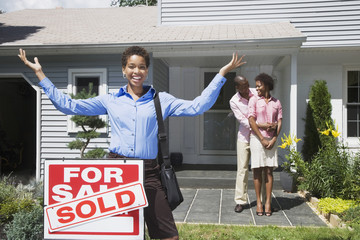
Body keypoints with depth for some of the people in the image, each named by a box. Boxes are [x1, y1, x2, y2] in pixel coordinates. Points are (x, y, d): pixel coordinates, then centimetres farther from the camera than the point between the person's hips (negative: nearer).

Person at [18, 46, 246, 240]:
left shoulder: (161, 100, 9)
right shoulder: (110, 100, 11)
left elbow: (197, 106, 1)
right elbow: (68, 105, 11)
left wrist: (221, 74, -2)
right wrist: (40, 74, 10)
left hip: (148, 172, -1)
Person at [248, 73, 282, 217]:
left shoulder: (276, 102, 11)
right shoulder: (254, 100, 3)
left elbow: (279, 123, 7)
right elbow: (251, 121, -5)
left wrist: (273, 140, -6)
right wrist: (262, 139, -10)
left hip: (271, 140, 2)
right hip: (257, 138, -2)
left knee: (269, 171, 1)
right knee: (257, 171, 0)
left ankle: (268, 202, 6)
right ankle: (258, 201, 9)